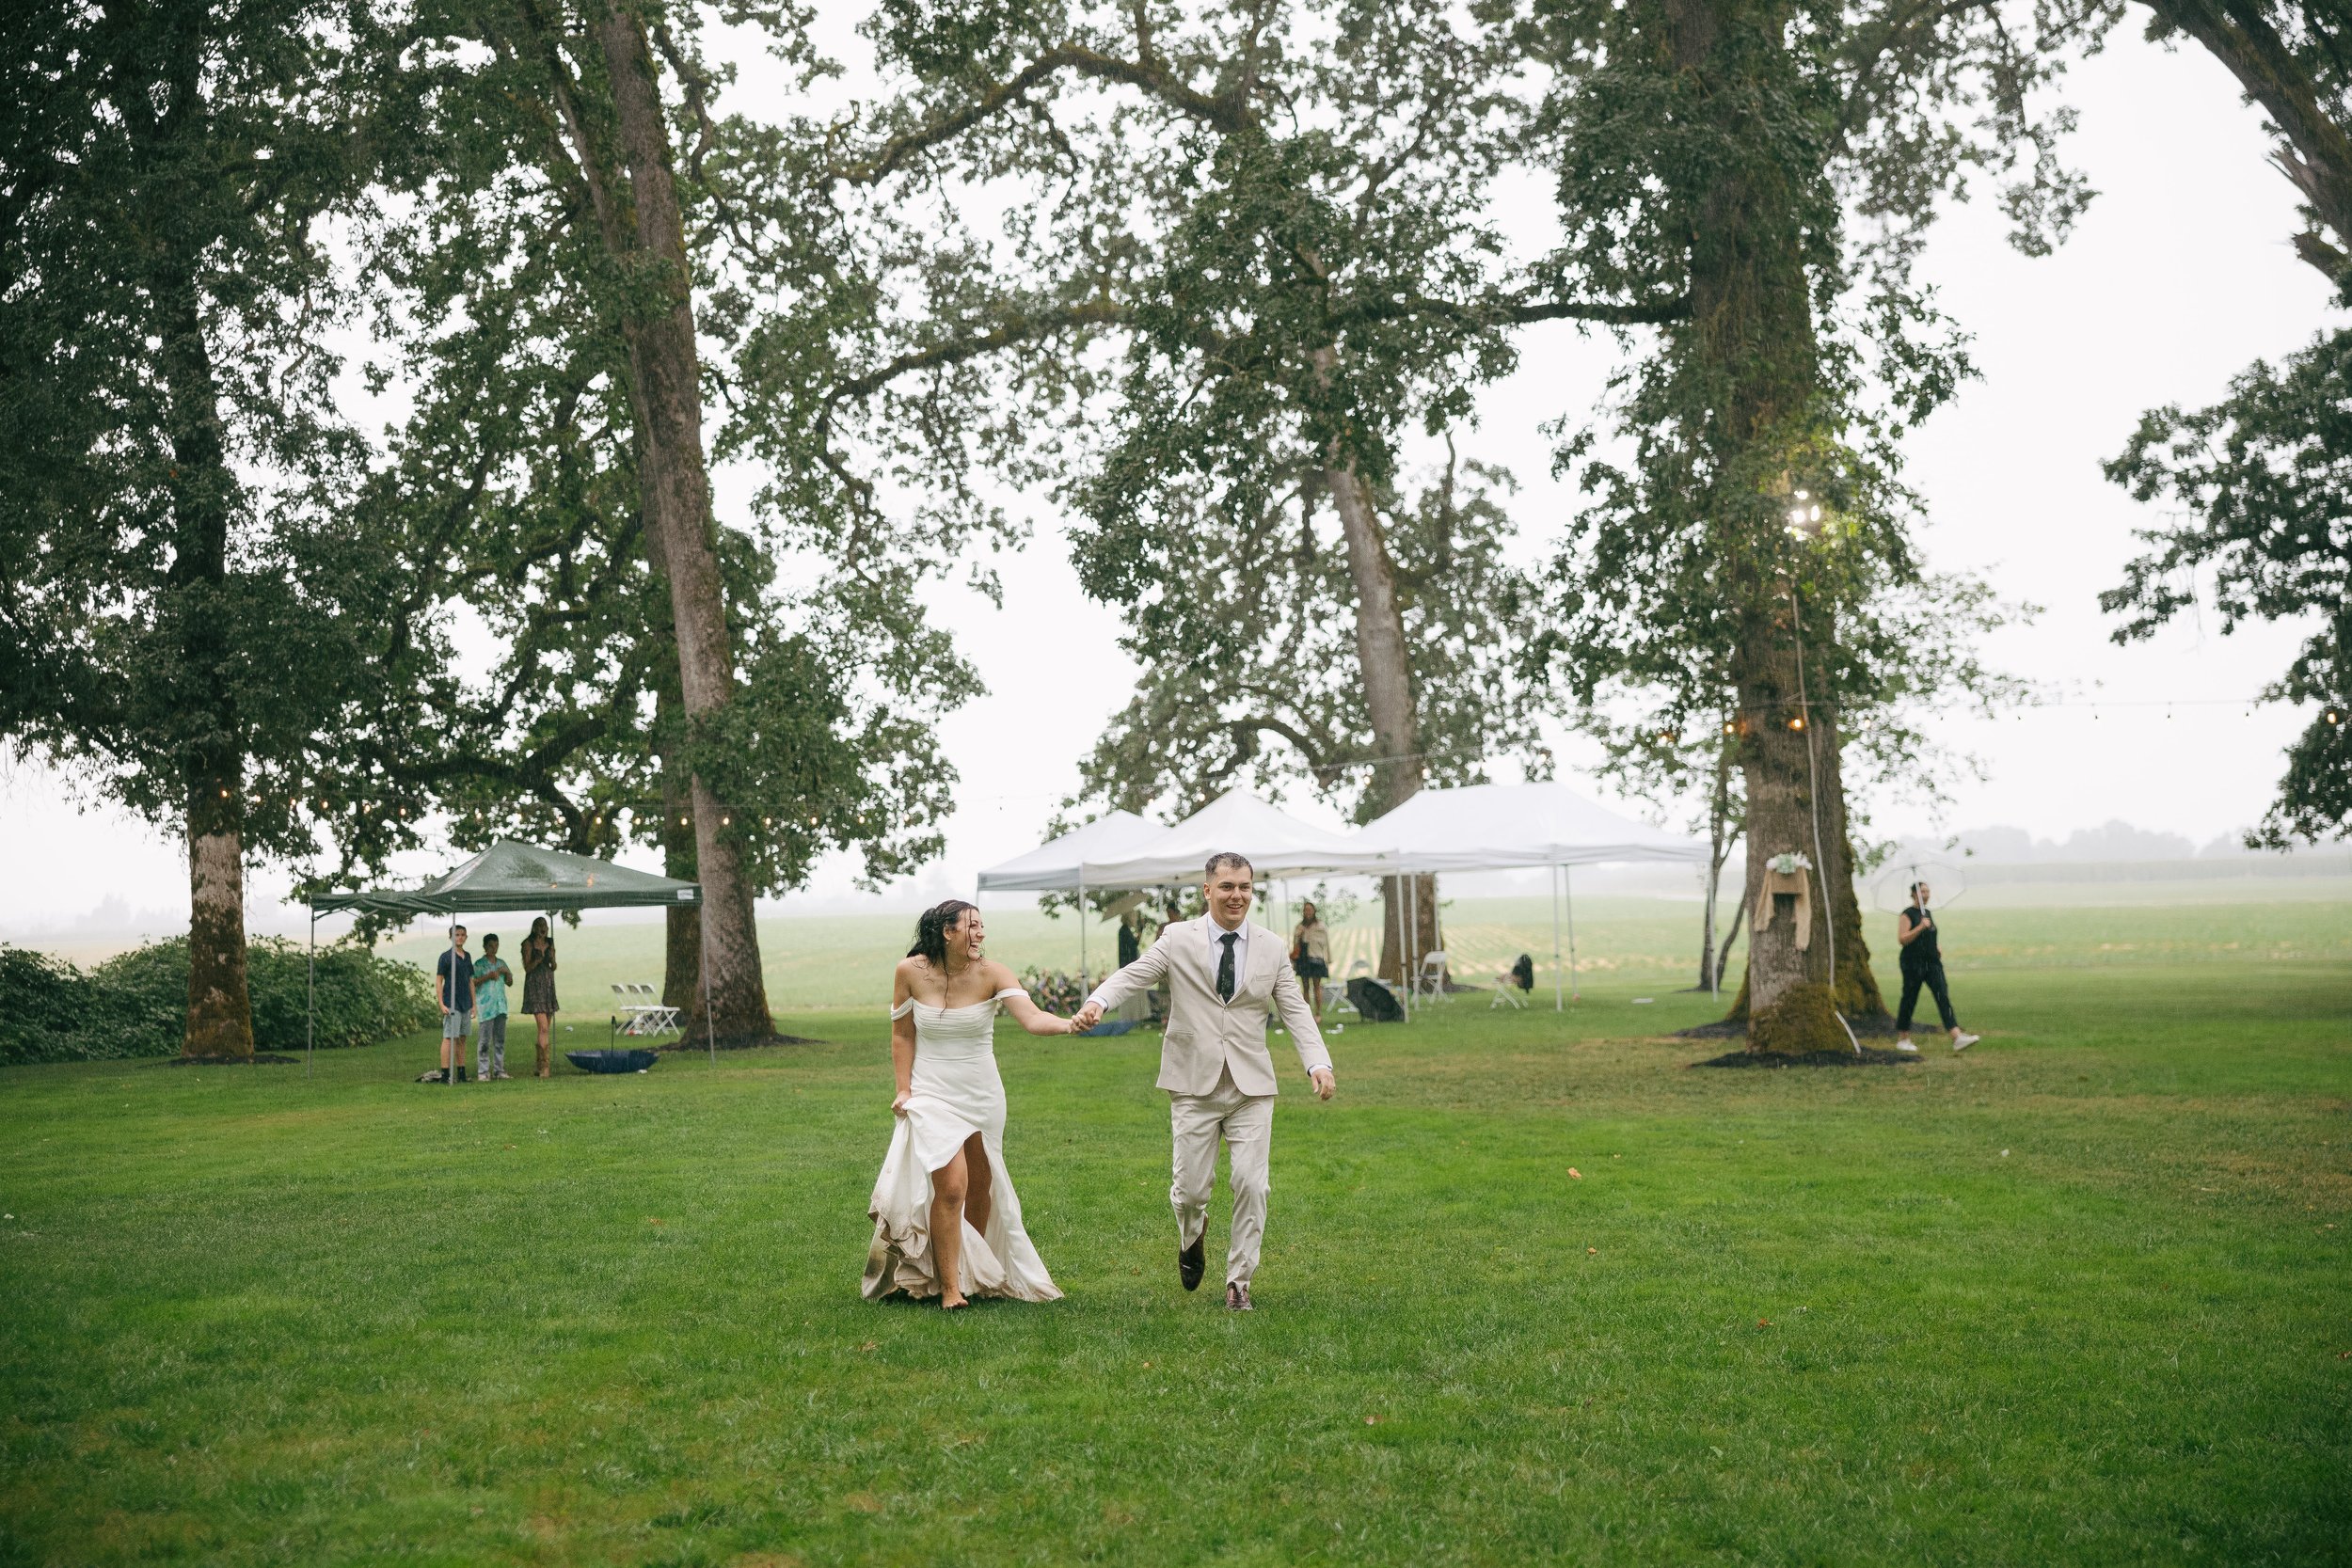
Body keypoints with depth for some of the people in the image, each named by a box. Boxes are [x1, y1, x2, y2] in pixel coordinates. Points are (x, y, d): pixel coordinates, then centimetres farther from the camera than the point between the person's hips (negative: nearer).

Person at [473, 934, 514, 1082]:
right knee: (484, 1040, -7)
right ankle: (483, 1072, -5)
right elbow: (472, 982, -9)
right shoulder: (479, 964, 0)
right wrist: (488, 976, -18)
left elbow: (510, 983, 19)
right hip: (485, 1006, -6)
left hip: (500, 1005, 6)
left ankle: (499, 1070, 12)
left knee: (500, 1039, 7)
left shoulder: (501, 963, 17)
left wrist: (507, 973, 0)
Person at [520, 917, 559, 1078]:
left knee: (547, 1029, 7)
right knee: (544, 1028, -15)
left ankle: (541, 1064, 15)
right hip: (535, 986, -6)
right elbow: (527, 968, -7)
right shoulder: (528, 944, -4)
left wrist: (552, 959, -7)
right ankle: (545, 1064, -17)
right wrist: (539, 959, -22)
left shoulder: (550, 943, 12)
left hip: (549, 986, 6)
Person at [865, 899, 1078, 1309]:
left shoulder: (991, 973, -12)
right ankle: (949, 1287, -4)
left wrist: (1069, 1024, -45)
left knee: (981, 1187, 10)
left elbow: (1032, 1017, -26)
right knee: (950, 1187, -15)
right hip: (933, 1095, -2)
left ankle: (977, 1274, 31)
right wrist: (904, 1090, -2)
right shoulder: (911, 972, -10)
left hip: (983, 1094, 2)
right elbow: (902, 1035, 2)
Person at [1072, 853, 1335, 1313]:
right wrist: (1097, 1001, -33)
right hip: (1194, 1084, -1)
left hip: (1252, 1085, 1)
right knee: (1191, 1188, 2)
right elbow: (1132, 975, -11)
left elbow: (1295, 1011, 3)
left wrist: (1318, 1063, -14)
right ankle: (1192, 1235, 38)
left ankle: (1239, 1280, 12)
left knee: (1251, 1185, -5)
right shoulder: (1178, 939, 1)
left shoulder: (1271, 948, 7)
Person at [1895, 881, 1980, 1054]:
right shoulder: (1907, 915, -7)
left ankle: (1957, 1038, -20)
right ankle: (1902, 1040, 16)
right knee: (1909, 1000, 2)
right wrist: (1920, 927, -24)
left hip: (1932, 962, 6)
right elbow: (1902, 940, -17)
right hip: (1913, 963, -6)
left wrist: (1937, 951, 14)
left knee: (1943, 997, -8)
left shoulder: (1928, 913, 16)